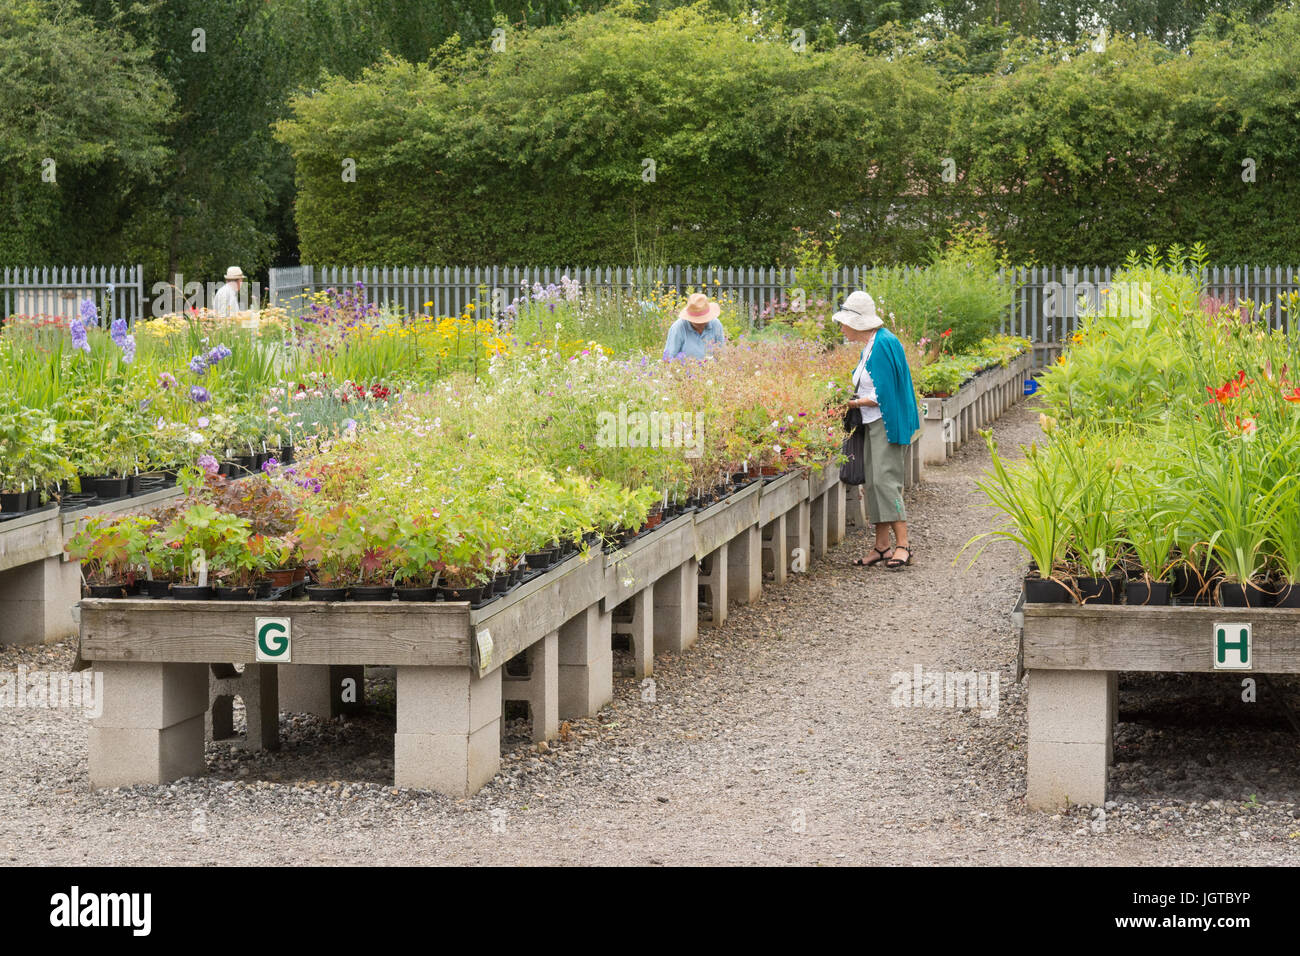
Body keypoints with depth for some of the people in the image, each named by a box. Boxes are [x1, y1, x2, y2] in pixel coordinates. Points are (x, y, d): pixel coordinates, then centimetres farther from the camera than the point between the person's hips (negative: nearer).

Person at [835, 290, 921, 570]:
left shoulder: (883, 344, -17)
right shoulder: (869, 346, 14)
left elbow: (882, 395, -19)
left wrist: (854, 403, -11)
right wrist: (852, 396, 8)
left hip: (886, 423, -10)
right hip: (872, 424, 10)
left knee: (885, 480, -14)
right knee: (873, 483, 8)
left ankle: (902, 544, -14)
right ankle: (882, 546, 10)